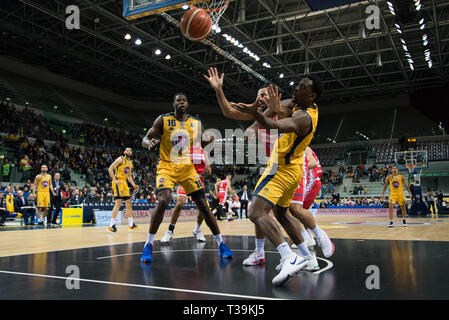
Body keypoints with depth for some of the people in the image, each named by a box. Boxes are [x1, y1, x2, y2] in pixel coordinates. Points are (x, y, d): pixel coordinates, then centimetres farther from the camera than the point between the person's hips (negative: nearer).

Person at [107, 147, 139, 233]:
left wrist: (133, 185, 14)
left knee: (128, 203, 8)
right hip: (118, 182, -9)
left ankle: (131, 224, 15)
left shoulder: (130, 163, 19)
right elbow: (110, 169, -12)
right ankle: (111, 225, -14)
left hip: (124, 182, 9)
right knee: (118, 202, -16)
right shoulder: (120, 159, -6)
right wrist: (115, 180, -19)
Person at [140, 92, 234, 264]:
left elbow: (199, 145, 13)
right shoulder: (163, 120, -3)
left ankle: (221, 244, 10)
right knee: (162, 201, -23)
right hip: (166, 167, -2)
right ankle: (148, 245, -7)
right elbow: (145, 138, -2)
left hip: (187, 168, 3)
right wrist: (149, 143, -27)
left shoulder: (196, 123, 4)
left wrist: (208, 142, -11)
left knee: (203, 204, -1)